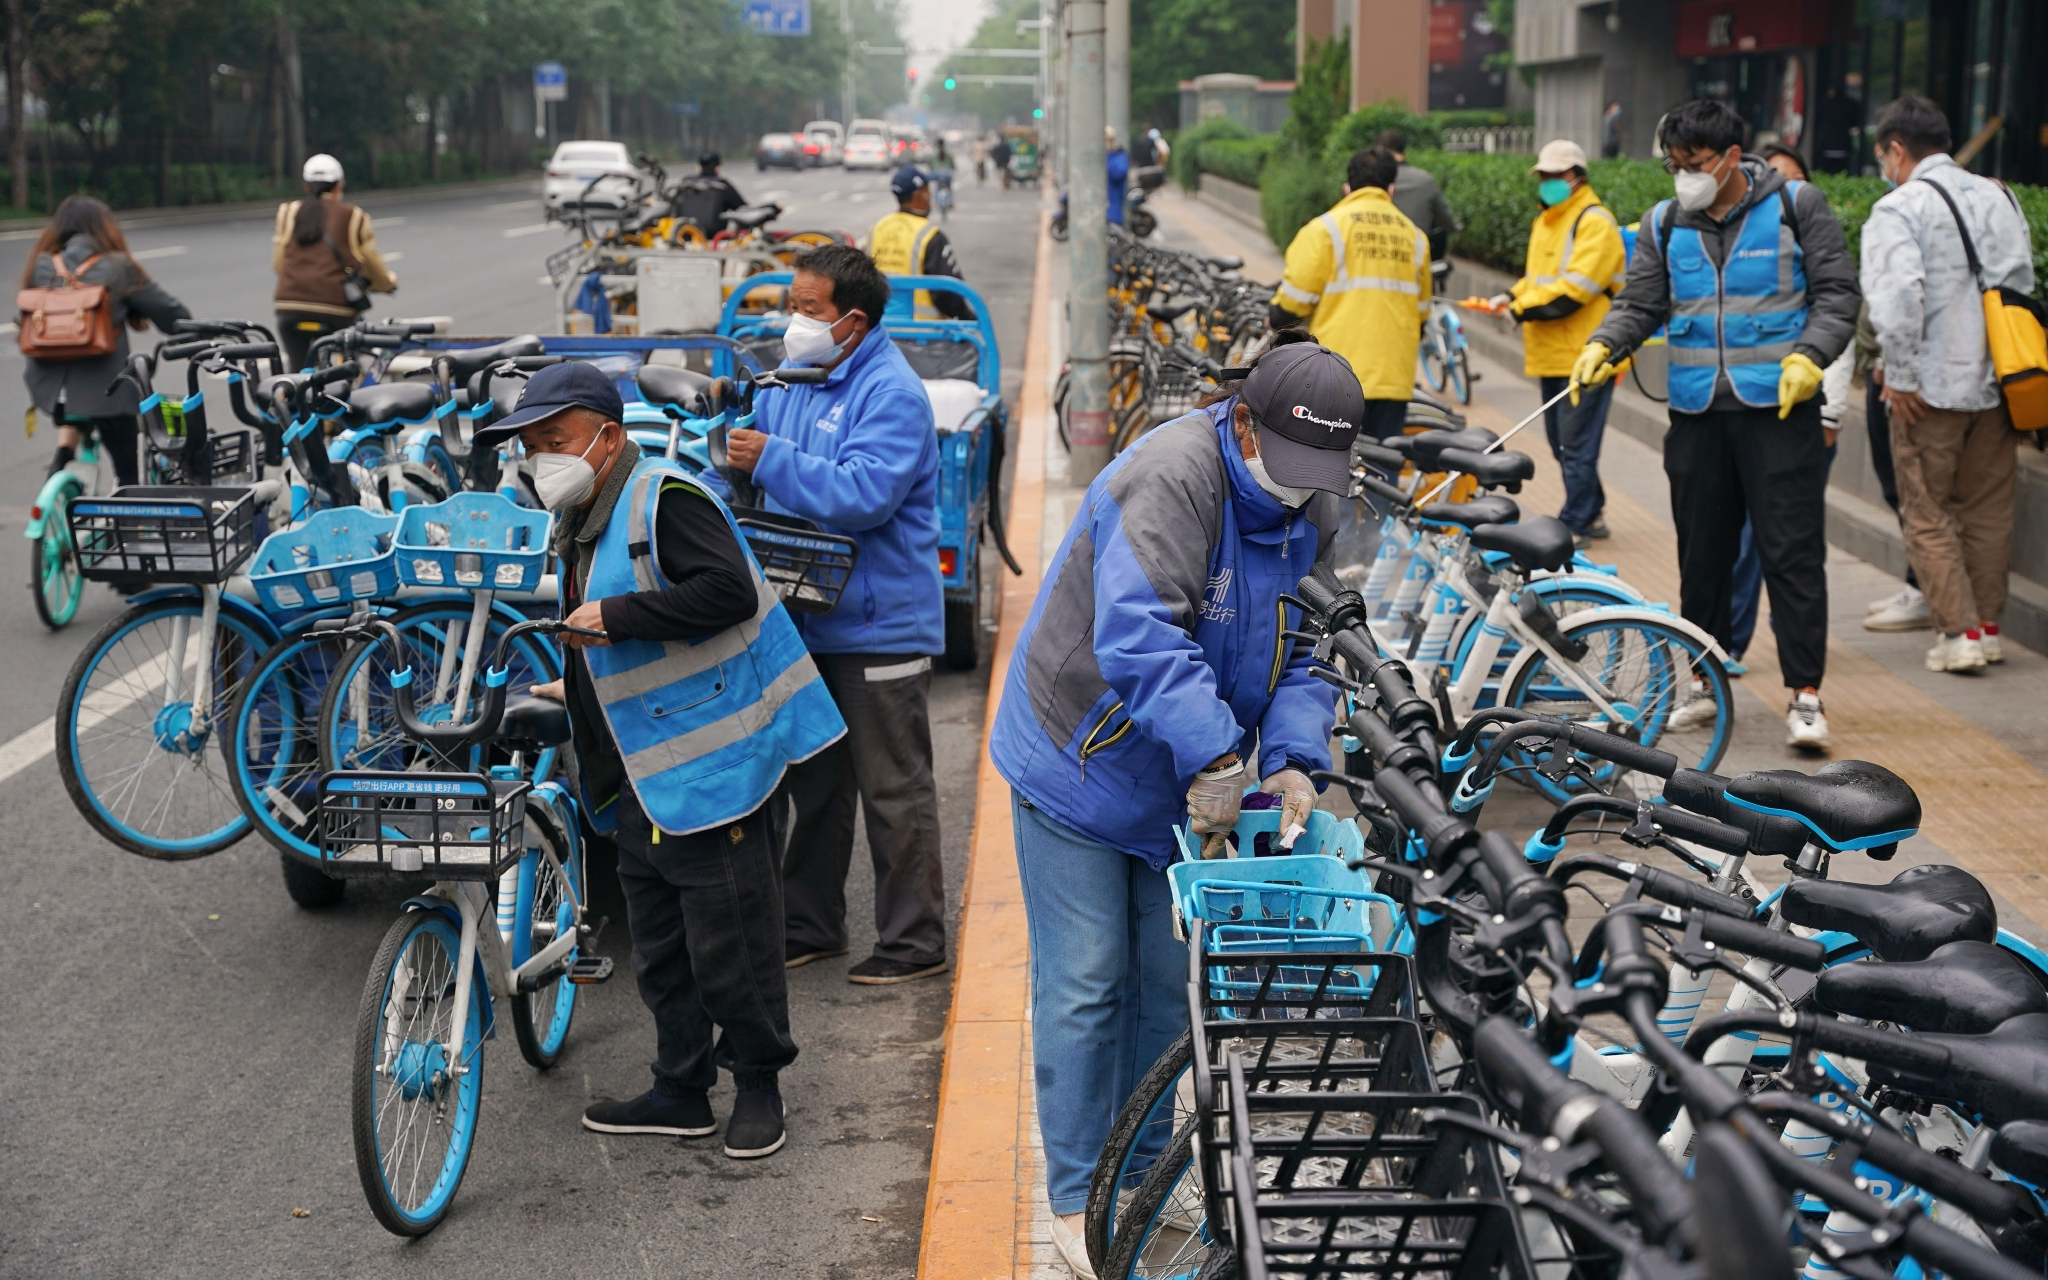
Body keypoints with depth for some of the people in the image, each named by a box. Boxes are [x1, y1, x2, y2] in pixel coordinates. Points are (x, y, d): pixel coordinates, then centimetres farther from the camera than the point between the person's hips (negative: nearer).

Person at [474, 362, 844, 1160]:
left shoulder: (664, 497, -13)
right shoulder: (581, 524, 18)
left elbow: (729, 590, -27)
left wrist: (616, 615, -24)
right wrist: (573, 693, 21)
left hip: (711, 766, -10)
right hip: (641, 780, 10)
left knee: (728, 943, -2)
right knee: (659, 948, 15)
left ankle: (759, 1085, 13)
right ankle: (680, 1090, 25)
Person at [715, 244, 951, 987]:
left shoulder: (890, 393, -15)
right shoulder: (795, 381, 12)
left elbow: (864, 494, -26)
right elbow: (760, 451, 22)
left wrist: (773, 460, -26)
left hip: (879, 625, -9)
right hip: (811, 619, 9)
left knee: (893, 791, -1)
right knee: (815, 783, 17)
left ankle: (914, 942, 8)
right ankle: (810, 927, 28)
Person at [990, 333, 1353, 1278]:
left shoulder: (1312, 512, -1)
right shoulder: (1170, 479, -26)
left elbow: (1302, 651, 3)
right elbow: (1139, 634, -36)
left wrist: (1293, 758, -15)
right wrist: (1215, 757, -38)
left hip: (1193, 785, 7)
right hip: (1080, 766, -7)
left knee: (1169, 986, 12)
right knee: (1084, 986, 0)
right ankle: (1078, 1199, 13)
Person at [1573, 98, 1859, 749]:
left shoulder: (1796, 206, 0)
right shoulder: (1665, 224, 9)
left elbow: (1836, 293, 0)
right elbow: (1640, 303, 8)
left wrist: (1809, 356, -16)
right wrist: (1602, 346, -11)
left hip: (1779, 407, -4)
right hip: (1697, 409, 4)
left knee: (1791, 551, -5)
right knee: (1702, 553, 9)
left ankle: (1805, 695, -3)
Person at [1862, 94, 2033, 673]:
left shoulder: (1898, 210, -13)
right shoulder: (1999, 198, 8)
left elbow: (1896, 299, -25)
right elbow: (2023, 284, 12)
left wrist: (1900, 376, -15)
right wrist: (2009, 361, 18)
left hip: (1932, 388, -6)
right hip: (1997, 384, 6)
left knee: (1927, 514, 5)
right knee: (1988, 509, 16)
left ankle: (1959, 631, 2)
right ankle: (1988, 625, 23)